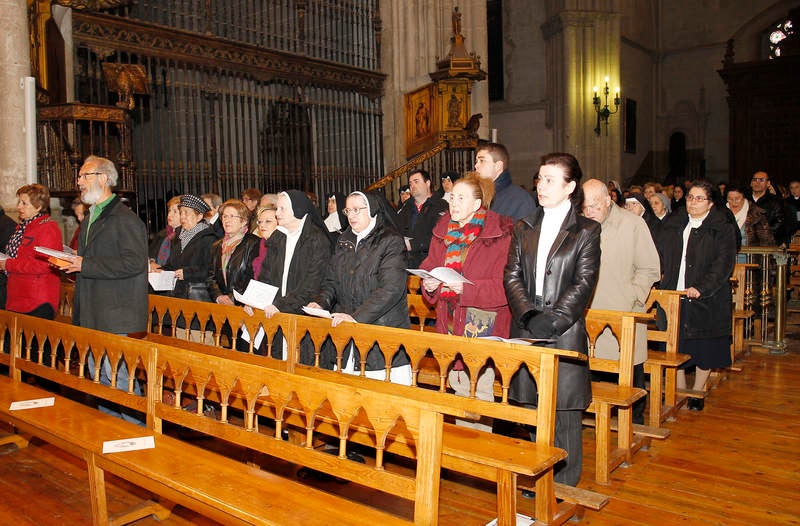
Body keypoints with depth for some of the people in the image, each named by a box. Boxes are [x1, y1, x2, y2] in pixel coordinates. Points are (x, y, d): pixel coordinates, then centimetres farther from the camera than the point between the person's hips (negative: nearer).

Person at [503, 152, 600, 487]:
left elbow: (583, 283, -6)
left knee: (564, 408, 2)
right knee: (532, 406, 10)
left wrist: (552, 319, -15)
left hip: (564, 333, -4)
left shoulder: (586, 231, 1)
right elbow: (512, 275, 6)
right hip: (526, 331, 4)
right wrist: (528, 314, -10)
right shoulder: (524, 228, 12)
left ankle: (564, 487, 17)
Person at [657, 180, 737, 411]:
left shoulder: (723, 229, -3)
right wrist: (663, 286, 0)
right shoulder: (673, 224, 10)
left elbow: (723, 264, -10)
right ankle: (679, 391, 22)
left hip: (707, 299, -3)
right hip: (674, 296, 3)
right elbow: (663, 258, 13)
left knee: (704, 347, 6)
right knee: (675, 346, 7)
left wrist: (701, 288, -21)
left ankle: (697, 392, 23)